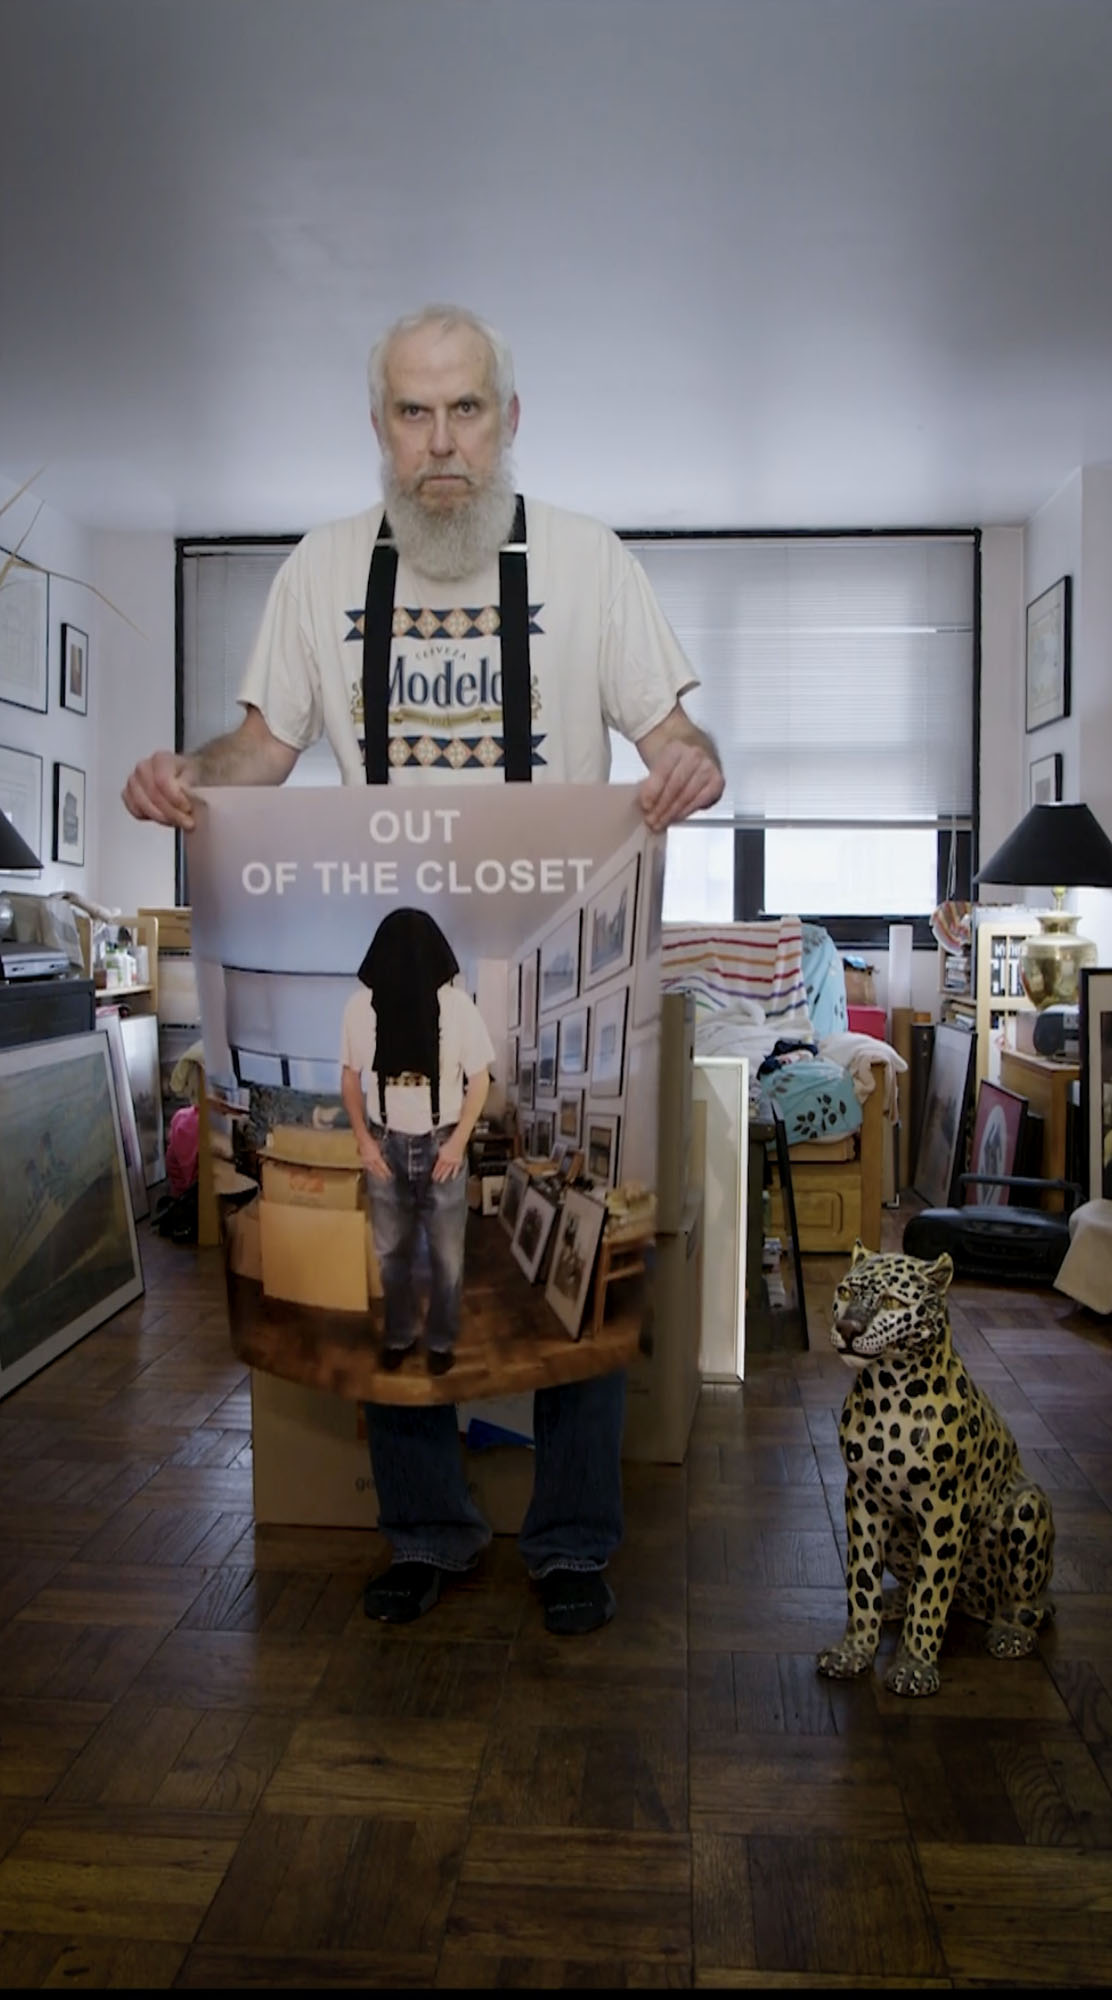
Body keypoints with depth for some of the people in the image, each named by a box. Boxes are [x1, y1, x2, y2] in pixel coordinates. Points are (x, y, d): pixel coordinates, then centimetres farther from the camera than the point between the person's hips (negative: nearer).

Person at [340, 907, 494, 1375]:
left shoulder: (457, 1005, -15)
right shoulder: (360, 1006, -10)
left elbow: (479, 1079, -6)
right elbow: (350, 1077, 2)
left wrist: (458, 1141, -13)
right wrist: (363, 1138, -6)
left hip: (441, 1146, -1)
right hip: (385, 1146, 1)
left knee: (446, 1255, 11)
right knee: (392, 1251, 16)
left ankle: (441, 1339, 32)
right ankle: (399, 1334, 37)